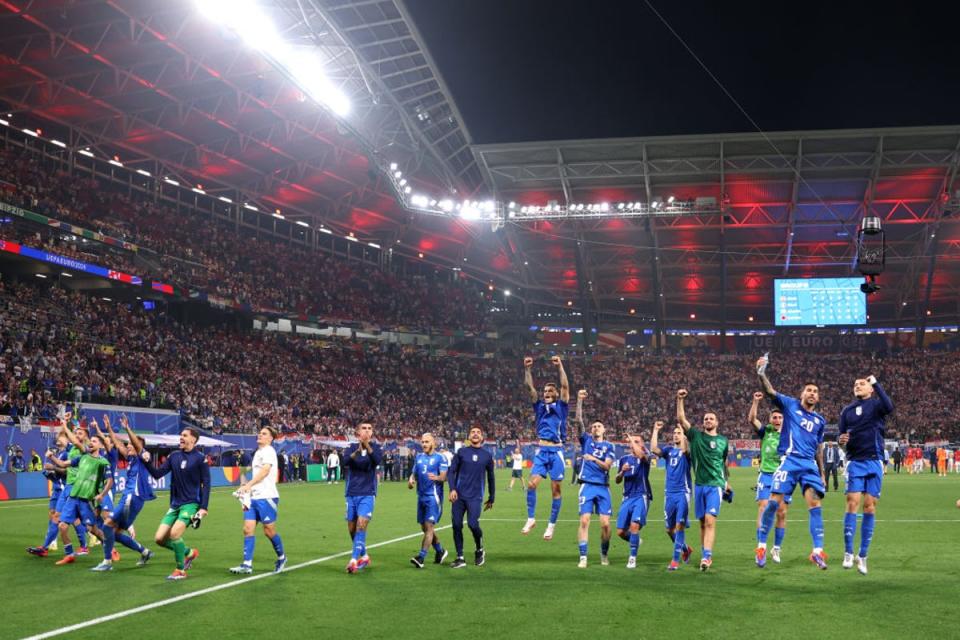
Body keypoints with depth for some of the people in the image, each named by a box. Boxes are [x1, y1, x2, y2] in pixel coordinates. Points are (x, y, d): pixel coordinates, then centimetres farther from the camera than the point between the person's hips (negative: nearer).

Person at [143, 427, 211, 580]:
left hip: (191, 504, -6)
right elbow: (157, 474, 4)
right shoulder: (174, 456, 6)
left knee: (174, 533, -24)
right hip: (175, 504, 6)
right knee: (159, 538, -3)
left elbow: (206, 484, -7)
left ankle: (181, 570, -3)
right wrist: (147, 462, -13)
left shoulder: (200, 459, -7)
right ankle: (189, 553, 21)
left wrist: (203, 508, -14)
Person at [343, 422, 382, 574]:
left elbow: (378, 460, -21)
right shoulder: (351, 448, 2)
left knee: (361, 526, -16)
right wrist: (357, 451, -37)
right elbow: (345, 461, -18)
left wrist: (367, 446, -37)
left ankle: (354, 560, -18)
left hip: (367, 494, -3)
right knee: (352, 529, 9)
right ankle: (364, 556, 28)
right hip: (351, 494, 3)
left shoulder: (375, 448, 1)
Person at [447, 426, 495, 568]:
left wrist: (491, 498, 19)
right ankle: (460, 558, 10)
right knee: (456, 525, -2)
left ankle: (480, 550, 11)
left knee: (472, 524, -16)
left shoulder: (487, 456, 9)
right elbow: (451, 471, 4)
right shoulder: (461, 452, 7)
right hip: (459, 495, 1)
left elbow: (491, 478, 17)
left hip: (475, 497, -1)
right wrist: (452, 489, -11)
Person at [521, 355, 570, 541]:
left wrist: (560, 367, -16)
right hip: (542, 451, 2)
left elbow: (565, 386, -6)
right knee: (532, 484, -11)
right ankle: (531, 519, 3)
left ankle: (552, 525, 9)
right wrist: (527, 369, -6)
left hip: (556, 451, -2)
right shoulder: (539, 406, 13)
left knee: (555, 489, 1)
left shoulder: (561, 406, 7)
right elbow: (529, 387, 5)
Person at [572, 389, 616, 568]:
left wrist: (594, 459, -21)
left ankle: (604, 555, 19)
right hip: (587, 486, -1)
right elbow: (578, 421, -2)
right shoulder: (586, 440, 11)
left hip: (603, 488, 1)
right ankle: (583, 558, -7)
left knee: (605, 523, -3)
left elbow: (607, 466, -4)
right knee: (584, 521, -10)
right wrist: (580, 400, -11)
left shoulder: (609, 446, 11)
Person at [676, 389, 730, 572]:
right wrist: (680, 400, -13)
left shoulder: (723, 440, 8)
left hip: (715, 485, -2)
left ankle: (707, 556, -21)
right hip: (699, 484, 2)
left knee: (710, 520, -15)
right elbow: (681, 419, -4)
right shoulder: (696, 436, 7)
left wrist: (727, 482, 24)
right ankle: (706, 555, 16)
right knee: (702, 522, 7)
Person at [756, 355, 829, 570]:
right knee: (774, 502, -9)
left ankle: (817, 551, -9)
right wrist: (761, 374, -23)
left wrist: (822, 473, 22)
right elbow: (770, 391, -6)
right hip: (789, 461, -4)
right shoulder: (790, 405, 8)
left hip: (810, 464, 4)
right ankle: (762, 546, 2)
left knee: (815, 503, -9)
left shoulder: (820, 421, 19)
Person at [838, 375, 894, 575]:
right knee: (853, 502, -9)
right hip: (855, 462, 2)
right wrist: (841, 440, -8)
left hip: (874, 462, -2)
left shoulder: (876, 404, 3)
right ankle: (848, 552, -4)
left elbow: (889, 407, -21)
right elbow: (842, 435, 16)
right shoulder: (847, 410, 13)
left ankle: (863, 555, 7)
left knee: (870, 506, -1)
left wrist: (876, 383, -21)